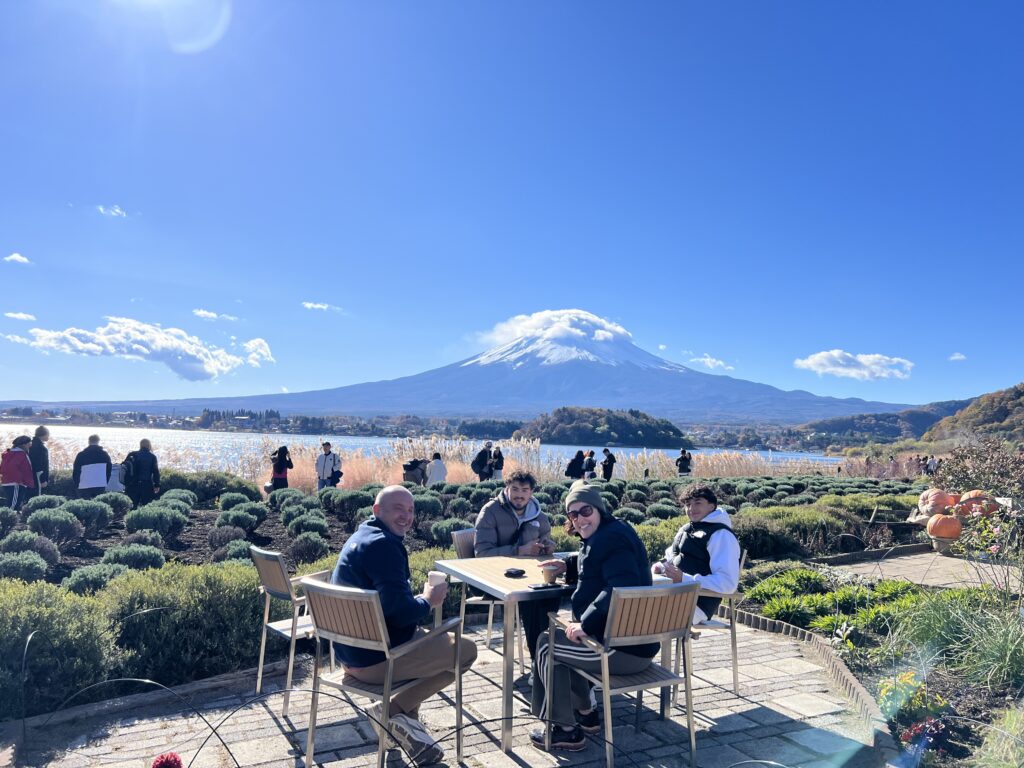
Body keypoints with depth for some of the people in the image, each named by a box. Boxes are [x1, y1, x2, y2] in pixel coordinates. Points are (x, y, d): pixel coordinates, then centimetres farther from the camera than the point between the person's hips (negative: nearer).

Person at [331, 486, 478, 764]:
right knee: (466, 650, 1)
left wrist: (420, 598, 4)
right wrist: (428, 601, -7)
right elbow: (399, 612, -27)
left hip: (352, 651, 10)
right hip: (375, 658, -10)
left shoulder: (363, 536, 13)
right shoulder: (383, 544, -20)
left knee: (428, 638, 31)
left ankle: (405, 721, 22)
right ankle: (393, 710, 3)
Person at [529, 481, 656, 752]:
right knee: (563, 636, 26)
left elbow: (622, 589, -34)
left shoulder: (612, 538, -19)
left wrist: (586, 623, -29)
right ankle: (585, 713, 29)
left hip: (625, 650, -10)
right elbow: (596, 568, 34)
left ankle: (567, 729, 10)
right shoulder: (604, 535, 13)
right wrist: (568, 565, 17)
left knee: (546, 644, 3)